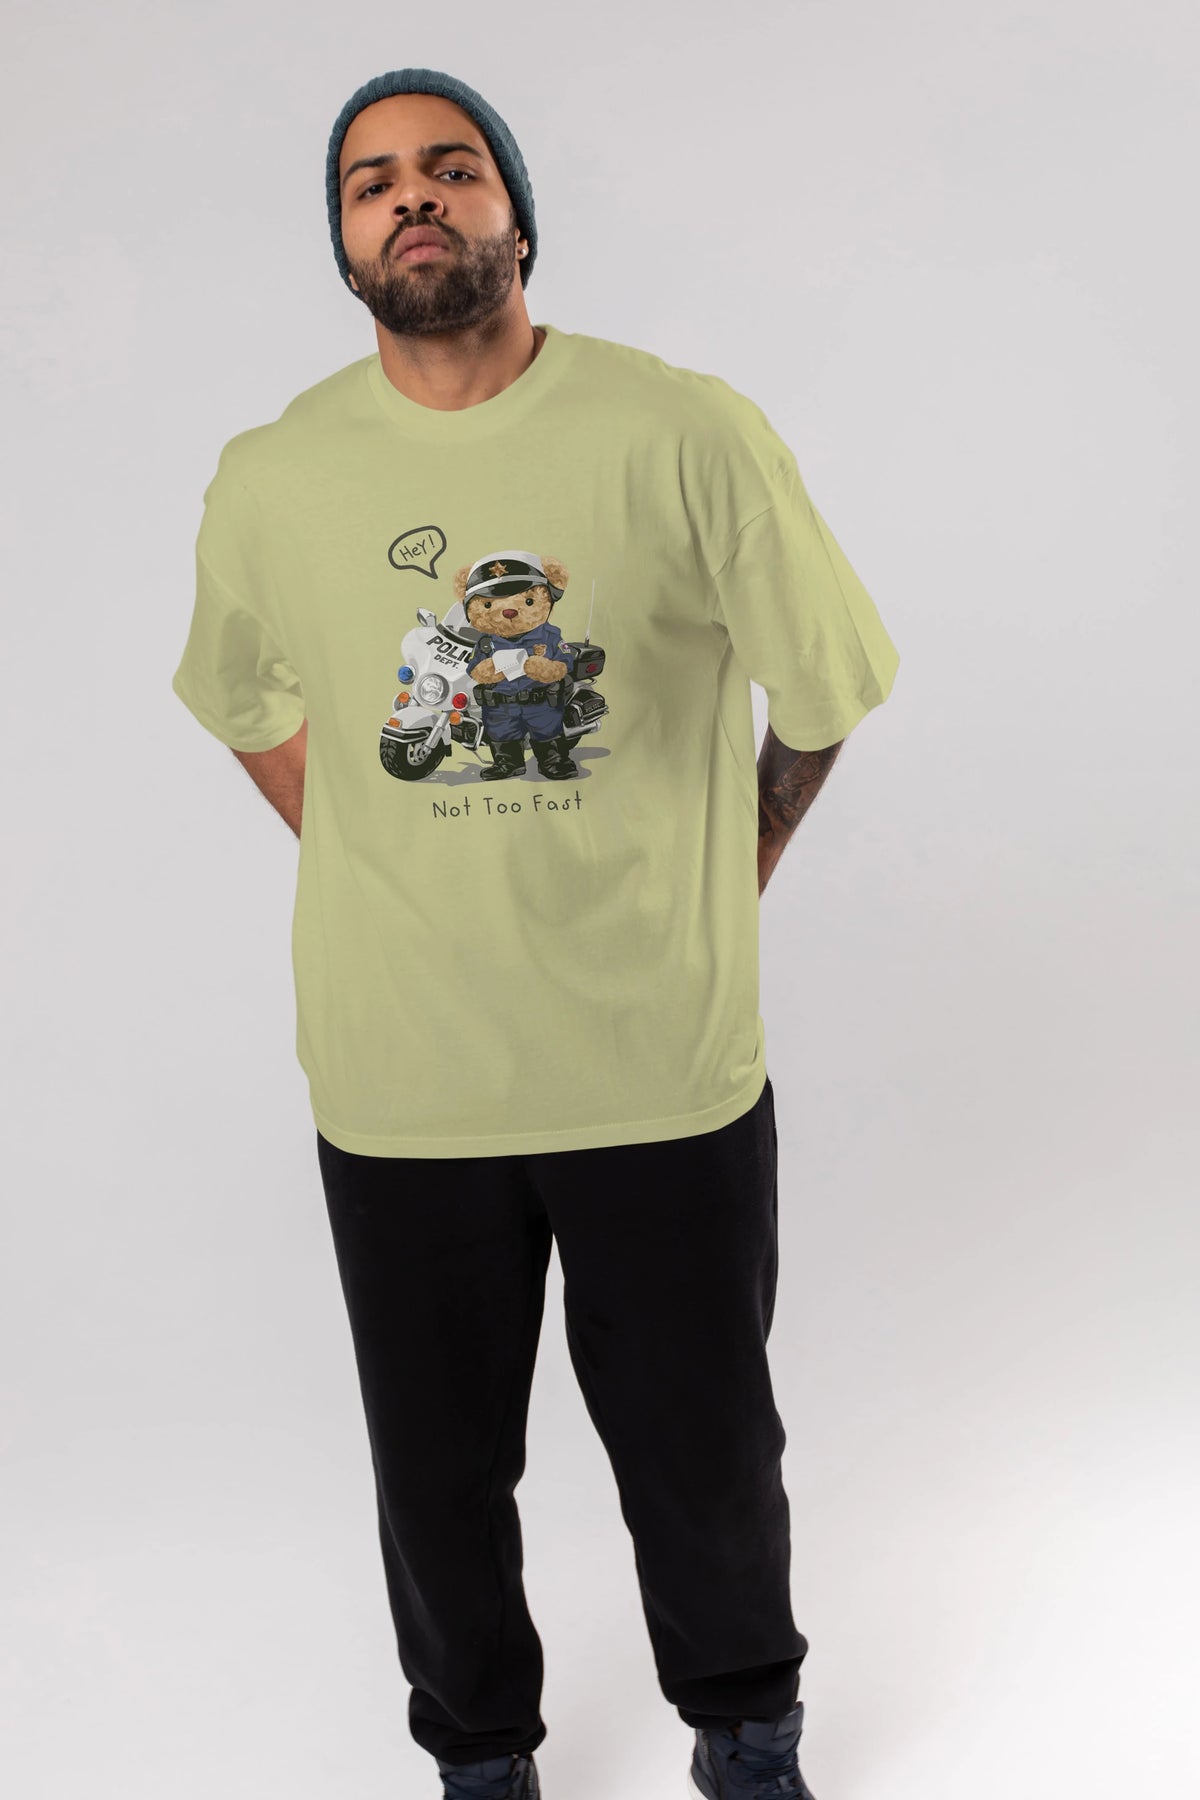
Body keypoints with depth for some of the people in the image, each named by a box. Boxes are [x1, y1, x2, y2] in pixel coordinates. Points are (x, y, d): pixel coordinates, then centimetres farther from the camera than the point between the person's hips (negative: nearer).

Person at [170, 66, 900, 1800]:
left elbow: (820, 699, 3)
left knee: (706, 1452, 16)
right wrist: (396, 879, 9)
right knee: (440, 1468, 17)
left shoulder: (692, 436, -10)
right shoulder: (271, 481, -2)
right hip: (400, 1081, 2)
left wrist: (708, 903, 7)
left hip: (669, 1069, -1)